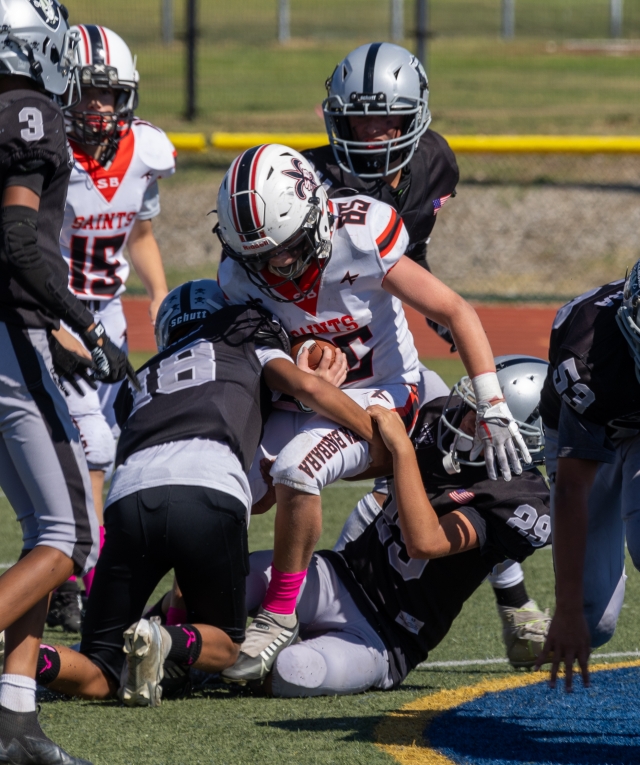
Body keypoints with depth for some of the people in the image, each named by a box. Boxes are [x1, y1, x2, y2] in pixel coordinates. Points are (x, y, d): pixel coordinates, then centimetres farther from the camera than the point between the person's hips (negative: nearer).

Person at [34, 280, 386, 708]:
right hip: (209, 495, -3)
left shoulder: (143, 383, 39)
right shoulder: (247, 336, 30)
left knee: (96, 679, 10)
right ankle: (166, 645, -12)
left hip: (129, 498, 3)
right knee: (224, 646, 21)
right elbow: (305, 386, 12)